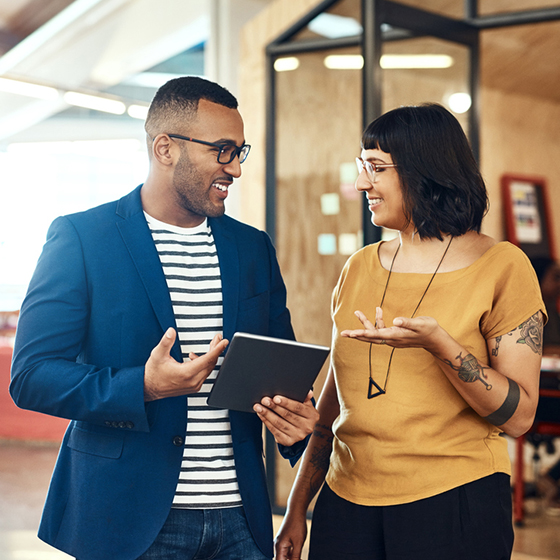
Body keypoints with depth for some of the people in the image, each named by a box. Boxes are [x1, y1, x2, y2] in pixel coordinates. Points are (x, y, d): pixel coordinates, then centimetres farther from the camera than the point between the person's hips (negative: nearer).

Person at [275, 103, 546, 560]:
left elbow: (519, 417, -10)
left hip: (454, 503, -4)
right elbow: (335, 400, 12)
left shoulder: (502, 266, -5)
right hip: (346, 501, 4)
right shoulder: (359, 268, 8)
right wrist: (298, 509, 11)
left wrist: (439, 344, -25)